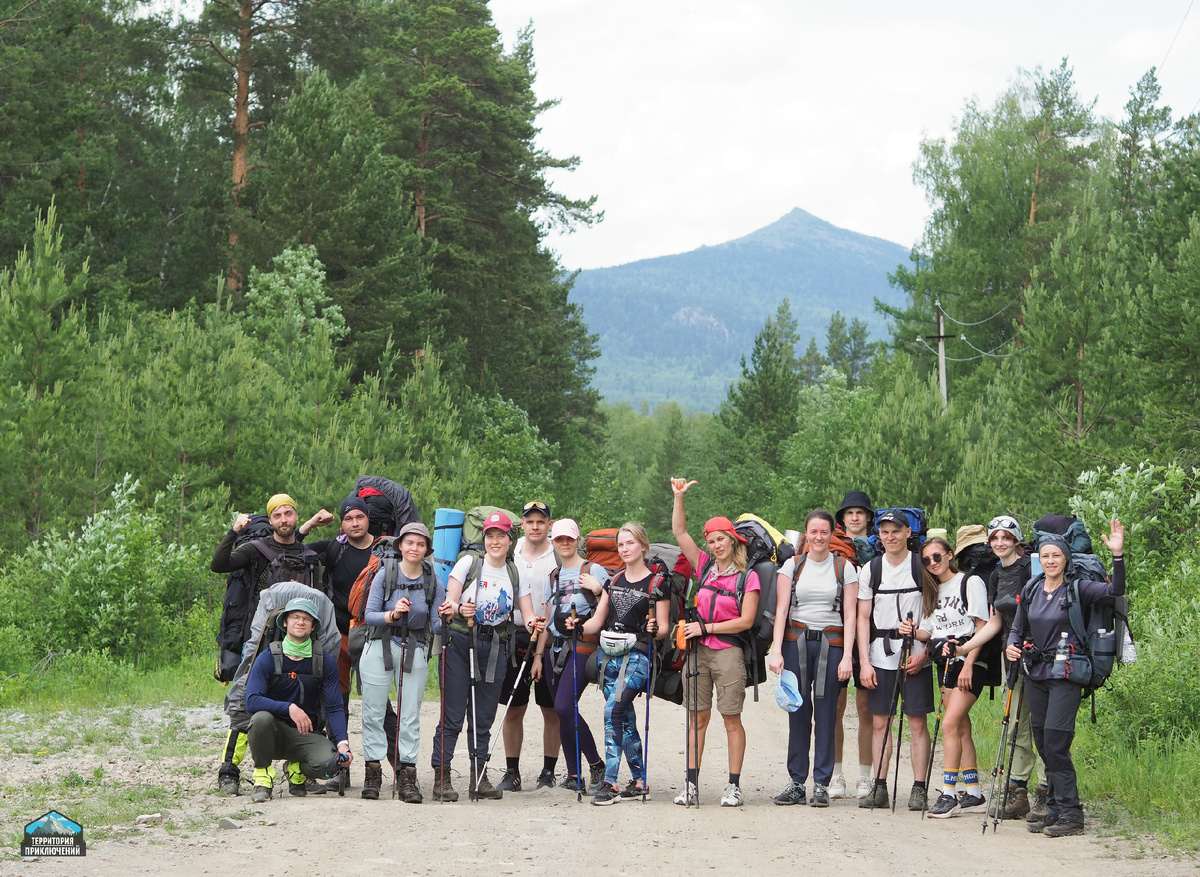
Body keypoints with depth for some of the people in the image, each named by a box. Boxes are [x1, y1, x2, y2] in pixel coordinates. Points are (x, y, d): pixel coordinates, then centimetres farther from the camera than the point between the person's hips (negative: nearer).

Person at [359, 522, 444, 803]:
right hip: (380, 647, -1)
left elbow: (436, 627, 4)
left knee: (411, 716, -2)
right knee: (374, 712, -1)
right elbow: (369, 615, -5)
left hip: (415, 651, 1)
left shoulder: (433, 582, 4)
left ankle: (406, 777, 0)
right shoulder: (384, 575, -1)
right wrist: (392, 615, -22)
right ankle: (372, 772, 7)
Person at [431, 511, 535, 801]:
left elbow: (528, 614, 6)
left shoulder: (516, 573, 10)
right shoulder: (469, 563, 0)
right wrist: (459, 609, -28)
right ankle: (441, 778, -4)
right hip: (460, 643, -3)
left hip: (494, 648, 3)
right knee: (453, 715, -6)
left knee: (484, 717, 8)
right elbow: (449, 602, -6)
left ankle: (479, 777, 15)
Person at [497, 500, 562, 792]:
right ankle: (512, 772, 9)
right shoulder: (509, 555, 9)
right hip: (515, 638, 2)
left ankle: (548, 772, 10)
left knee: (552, 710, 1)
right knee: (513, 709, 2)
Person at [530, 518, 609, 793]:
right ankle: (573, 775, 8)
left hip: (581, 646, -6)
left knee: (564, 707, -18)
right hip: (554, 647, 6)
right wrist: (539, 655, 14)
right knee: (562, 712, 3)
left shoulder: (594, 571, -1)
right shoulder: (554, 576, 18)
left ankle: (596, 765, -6)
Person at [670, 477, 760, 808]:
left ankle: (734, 786, 4)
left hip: (728, 652, -4)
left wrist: (706, 627, -9)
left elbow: (746, 621, -8)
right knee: (697, 718, 5)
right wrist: (679, 497, 0)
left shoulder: (748, 577, -3)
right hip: (698, 651, 4)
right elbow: (679, 532, 9)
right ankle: (691, 784, 6)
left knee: (731, 719, 0)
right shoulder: (706, 567, 9)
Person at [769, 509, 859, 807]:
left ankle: (822, 783, 3)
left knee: (826, 712, -2)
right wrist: (776, 650, -7)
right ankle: (796, 782, 6)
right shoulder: (792, 566, 9)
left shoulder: (845, 568, 6)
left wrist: (847, 656, -7)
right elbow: (781, 610, 4)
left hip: (831, 643, -1)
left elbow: (850, 615, 2)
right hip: (796, 640, 1)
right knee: (798, 711, 0)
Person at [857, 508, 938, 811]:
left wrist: (923, 652, -10)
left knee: (917, 722, -2)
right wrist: (864, 661, 0)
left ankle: (919, 789, 3)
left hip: (916, 656, -3)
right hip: (880, 656, 3)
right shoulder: (870, 570, 7)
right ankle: (879, 788, 9)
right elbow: (863, 618, 8)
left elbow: (933, 612, 0)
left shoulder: (923, 566, -1)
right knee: (879, 722, 3)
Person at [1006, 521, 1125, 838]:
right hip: (1035, 675, 6)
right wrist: (1011, 646, -3)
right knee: (1044, 746, 8)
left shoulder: (1077, 588, -5)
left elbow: (1114, 590, -20)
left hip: (1065, 675, -6)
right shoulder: (1031, 592, 11)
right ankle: (1055, 810, 17)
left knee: (1055, 744, -13)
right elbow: (1017, 629, 18)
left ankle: (1070, 815, -8)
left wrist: (1118, 555, -32)